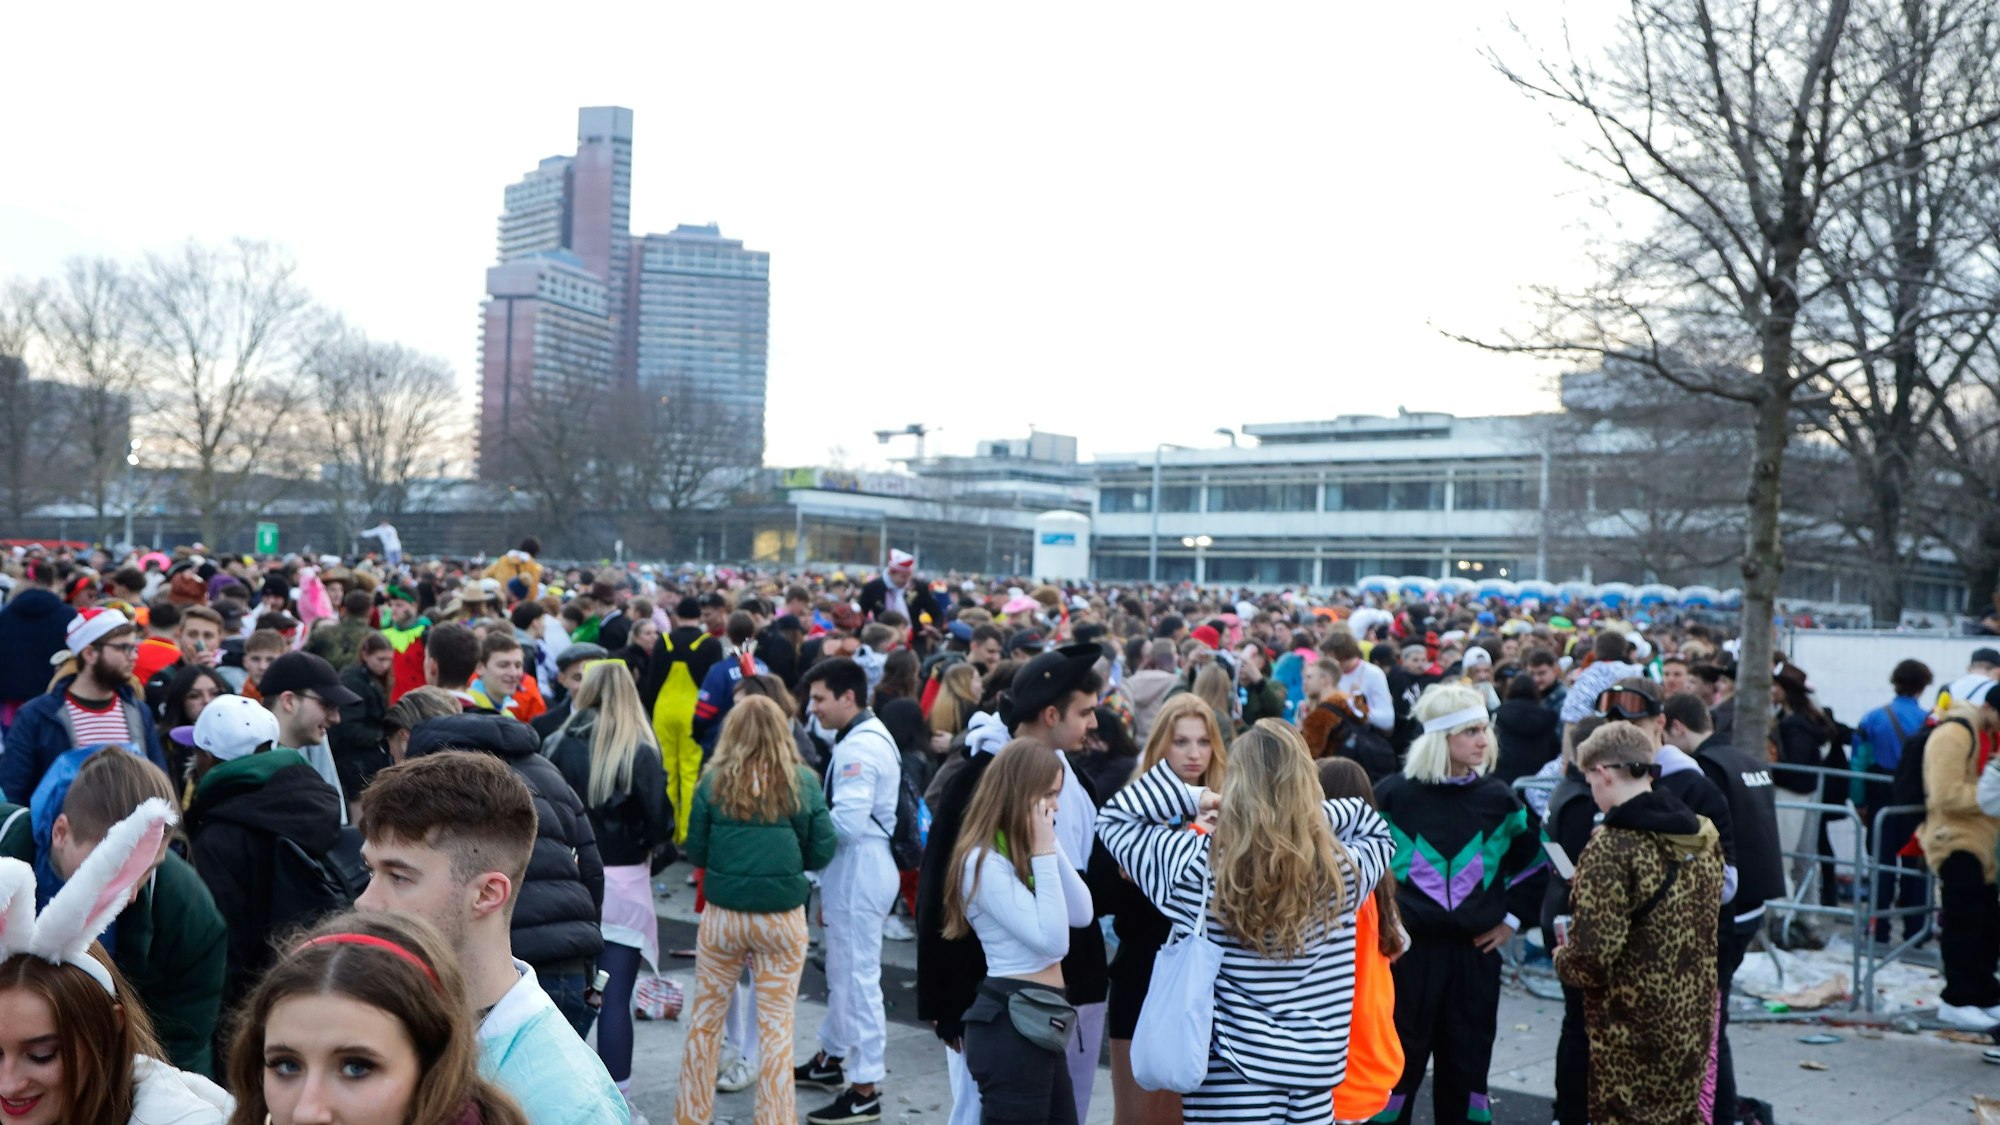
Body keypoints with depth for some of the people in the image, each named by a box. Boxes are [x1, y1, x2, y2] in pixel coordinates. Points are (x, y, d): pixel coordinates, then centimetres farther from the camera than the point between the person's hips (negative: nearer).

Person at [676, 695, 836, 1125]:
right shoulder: (802, 781, -6)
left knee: (705, 1018, 17)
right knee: (776, 1024, 9)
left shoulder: (714, 780, -4)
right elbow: (823, 853, -3)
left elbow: (696, 853, 1)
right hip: (783, 917, -1)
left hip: (722, 914, 1)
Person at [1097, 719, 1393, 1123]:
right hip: (1316, 1074, 3)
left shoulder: (1201, 866, -13)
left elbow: (1114, 819, 1)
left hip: (1233, 1081, -3)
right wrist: (1313, 814, 6)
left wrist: (1193, 798, 1)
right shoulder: (1342, 869, -5)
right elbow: (1378, 831, 19)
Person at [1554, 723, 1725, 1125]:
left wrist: (1562, 959, -4)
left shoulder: (1612, 846, -21)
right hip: (1694, 1018, 7)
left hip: (1632, 1032, -7)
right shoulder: (1704, 835, 2)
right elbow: (1707, 921, 13)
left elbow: (1593, 955, -25)